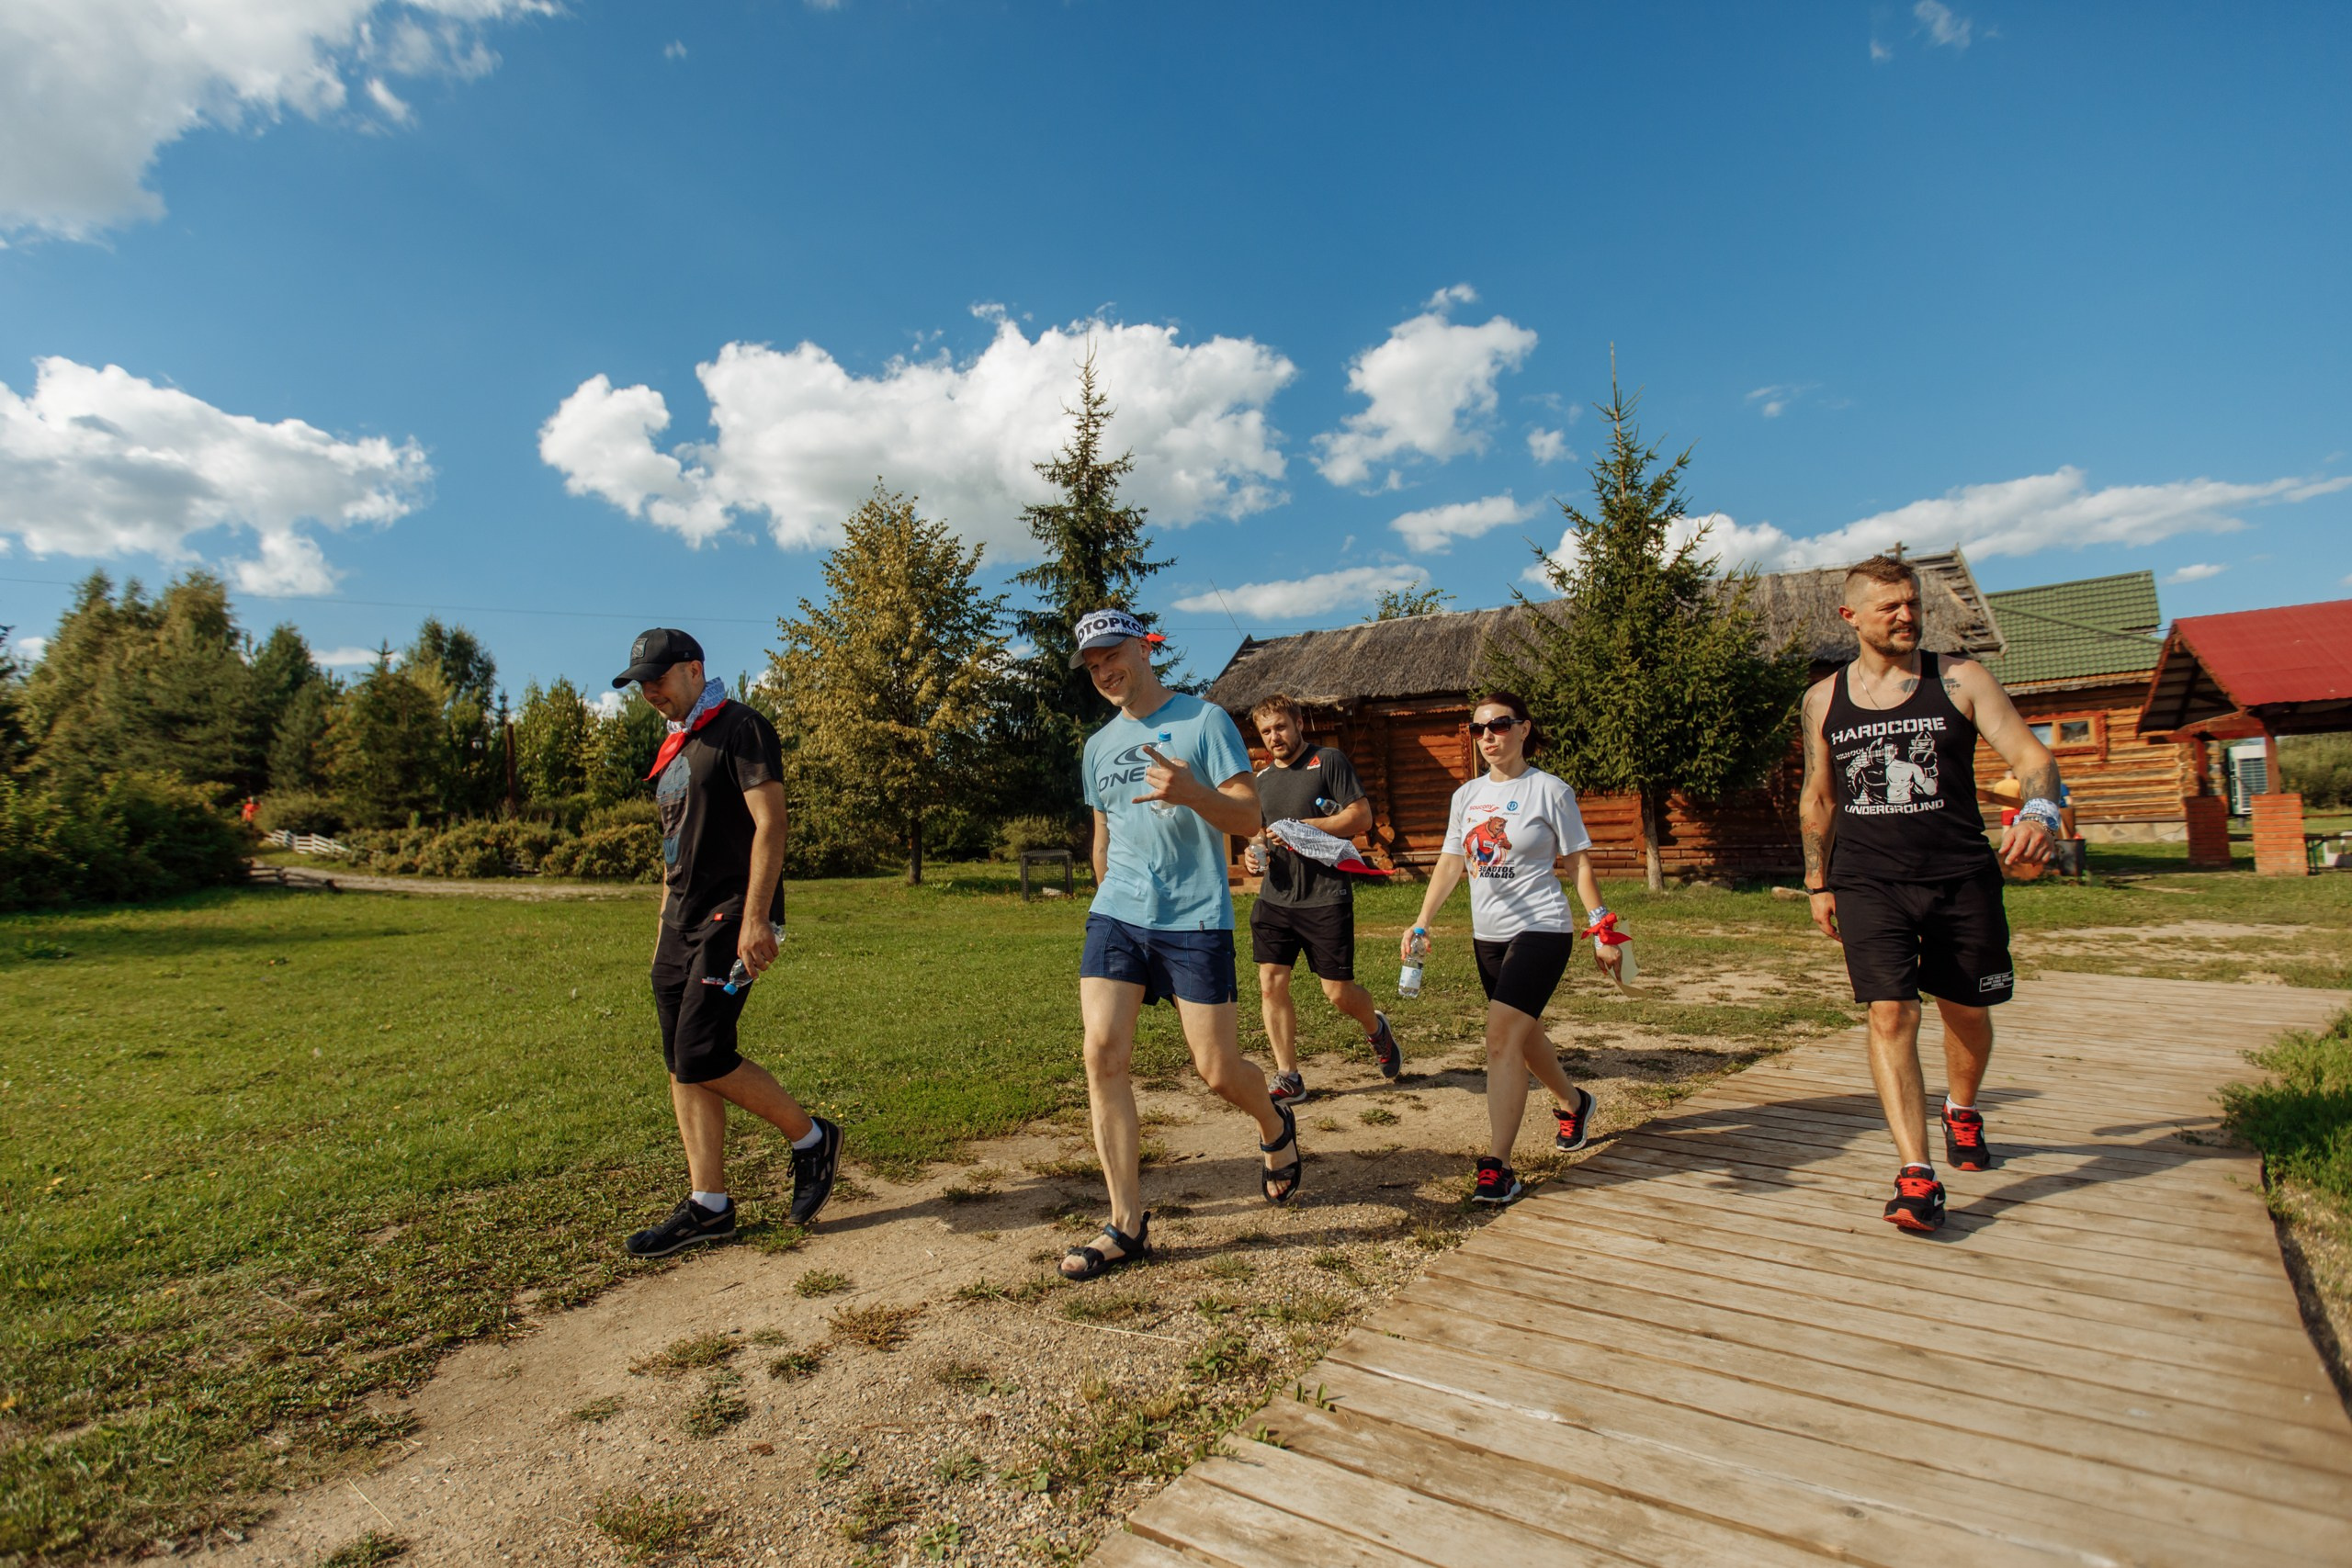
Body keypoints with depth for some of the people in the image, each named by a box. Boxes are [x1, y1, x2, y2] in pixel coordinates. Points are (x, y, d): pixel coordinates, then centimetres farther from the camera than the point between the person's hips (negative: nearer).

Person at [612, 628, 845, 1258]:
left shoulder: (740, 728, -8)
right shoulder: (674, 749, 19)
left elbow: (769, 824, -17)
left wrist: (755, 919, -24)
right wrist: (665, 925, 20)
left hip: (731, 921, -9)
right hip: (681, 925, 9)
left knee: (702, 1058, -13)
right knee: (682, 1068, 7)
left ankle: (812, 1138, 6)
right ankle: (708, 1206, 15)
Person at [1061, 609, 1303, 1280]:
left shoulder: (1205, 721, -3)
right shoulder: (1099, 745, 15)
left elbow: (1250, 818, -11)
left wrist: (1192, 793, -28)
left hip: (1195, 920, -4)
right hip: (1115, 917, 5)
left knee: (1218, 1071, -1)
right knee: (1103, 1056, -8)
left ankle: (1275, 1127, 35)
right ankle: (1127, 1224, 3)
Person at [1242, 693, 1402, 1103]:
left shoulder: (1329, 760, -3)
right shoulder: (1262, 778, 15)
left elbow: (1361, 816, -10)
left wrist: (1302, 827, -17)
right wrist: (1256, 850, 3)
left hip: (1325, 896, -5)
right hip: (1275, 897, 5)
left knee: (1338, 991, 1)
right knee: (1271, 985, -1)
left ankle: (1377, 1029, 35)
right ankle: (1288, 1079, 12)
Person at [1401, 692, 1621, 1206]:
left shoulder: (1550, 791, -7)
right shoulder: (1467, 795, 8)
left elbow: (1578, 862, -3)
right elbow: (1450, 862, 6)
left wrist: (1603, 931, -4)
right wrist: (1421, 925, -4)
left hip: (1541, 930, -6)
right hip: (1488, 935, 6)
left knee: (1502, 1035, -18)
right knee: (1521, 1035, 19)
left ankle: (1498, 1167, -14)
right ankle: (1572, 1103, 48)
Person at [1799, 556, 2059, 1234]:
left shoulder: (1959, 680, 1)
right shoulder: (1824, 699, 5)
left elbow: (2030, 755, -8)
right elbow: (1817, 800, 14)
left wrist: (2038, 813, -30)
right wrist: (1818, 883, 13)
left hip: (1961, 878, 0)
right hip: (1868, 883, 0)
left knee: (1966, 1011, 15)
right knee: (1891, 1015, -12)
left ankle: (1962, 1112, 45)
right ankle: (1915, 1176, -10)